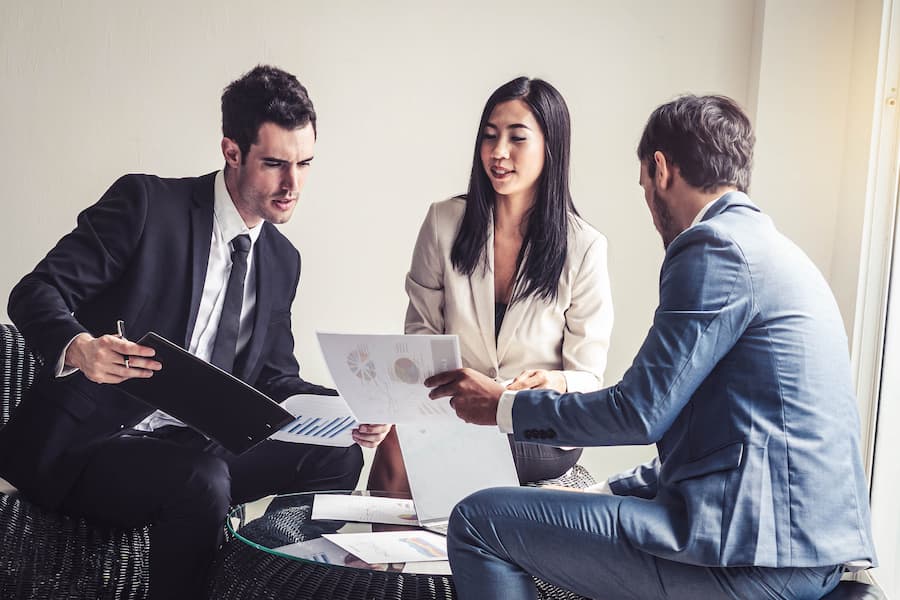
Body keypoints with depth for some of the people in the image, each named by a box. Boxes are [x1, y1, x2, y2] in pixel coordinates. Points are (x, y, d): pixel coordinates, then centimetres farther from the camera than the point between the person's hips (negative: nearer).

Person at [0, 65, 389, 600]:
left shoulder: (283, 259, 10)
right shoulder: (146, 203, -9)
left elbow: (273, 376, 13)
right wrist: (79, 349, -35)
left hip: (192, 446, 6)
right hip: (85, 443, -6)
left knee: (337, 455, -10)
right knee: (203, 480, -34)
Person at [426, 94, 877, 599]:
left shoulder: (715, 248, -13)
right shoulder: (773, 249, 19)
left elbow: (640, 413, -15)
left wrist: (504, 406, -2)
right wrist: (601, 494, 21)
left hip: (758, 554, -11)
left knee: (478, 520, -7)